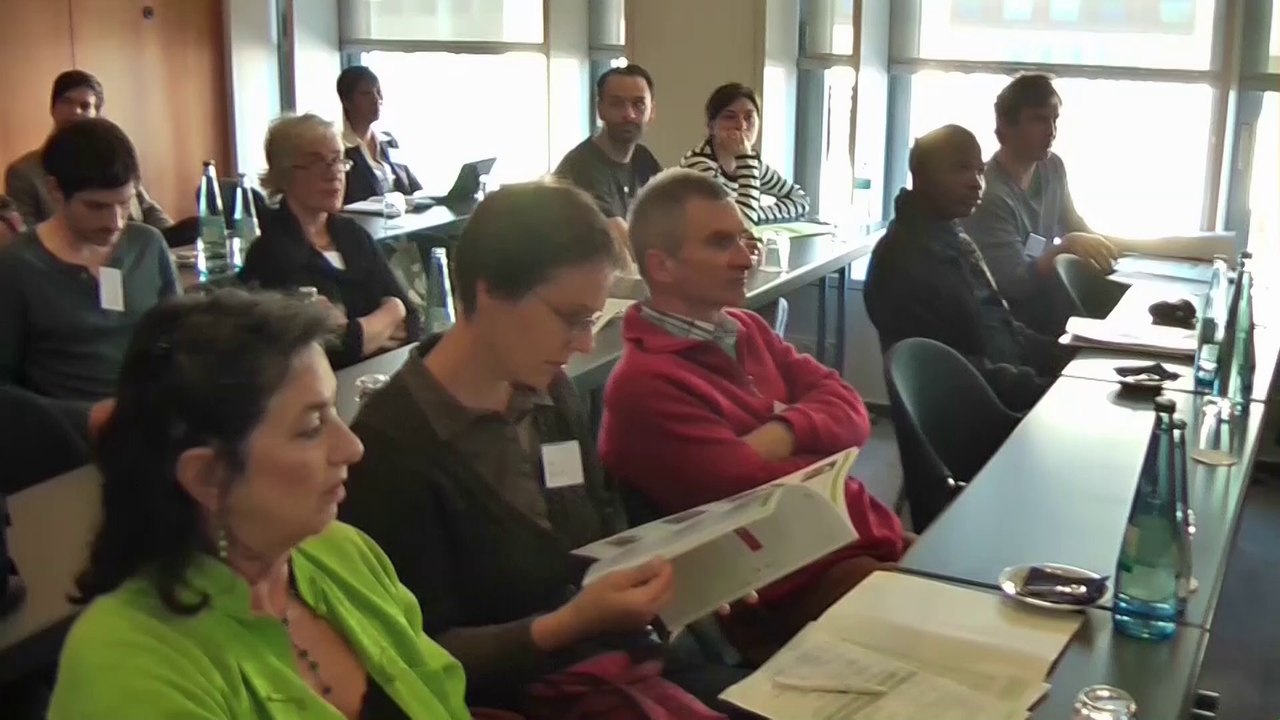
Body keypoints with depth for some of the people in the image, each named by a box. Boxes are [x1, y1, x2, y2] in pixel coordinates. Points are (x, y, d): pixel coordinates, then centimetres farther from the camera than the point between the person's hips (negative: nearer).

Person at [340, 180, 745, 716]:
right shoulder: (391, 446, -19)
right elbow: (426, 656, -16)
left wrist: (677, 569, -3)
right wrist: (569, 623, -28)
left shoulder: (551, 394, 6)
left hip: (619, 661, 8)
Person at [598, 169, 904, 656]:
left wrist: (784, 433, -17)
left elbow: (847, 408, 4)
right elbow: (760, 497, -20)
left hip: (853, 541, 8)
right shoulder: (645, 384, -18)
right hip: (790, 588, -8)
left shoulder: (745, 329, 11)